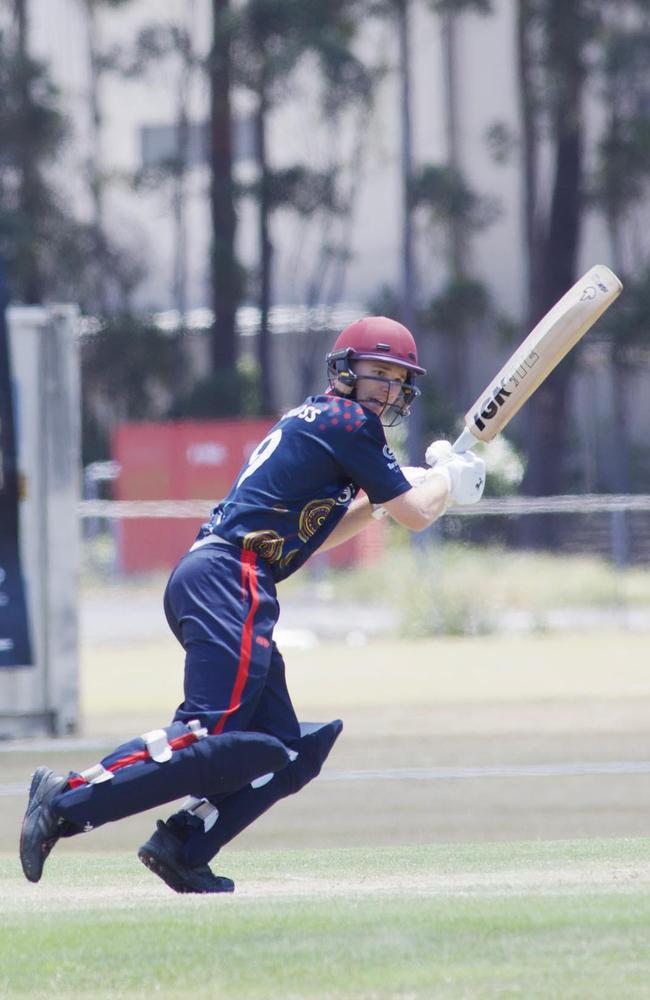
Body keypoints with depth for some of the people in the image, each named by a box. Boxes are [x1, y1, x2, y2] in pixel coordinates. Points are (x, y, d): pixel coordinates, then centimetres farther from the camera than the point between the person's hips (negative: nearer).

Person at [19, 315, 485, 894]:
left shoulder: (311, 422, 28)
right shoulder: (347, 421, 0)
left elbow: (313, 534, 36)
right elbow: (416, 515, 1)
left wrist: (379, 497, 27)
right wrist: (450, 477, 20)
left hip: (202, 579, 10)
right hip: (230, 579, -10)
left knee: (287, 753, 7)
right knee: (214, 735, -23)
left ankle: (183, 849, -4)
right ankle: (68, 800, -28)